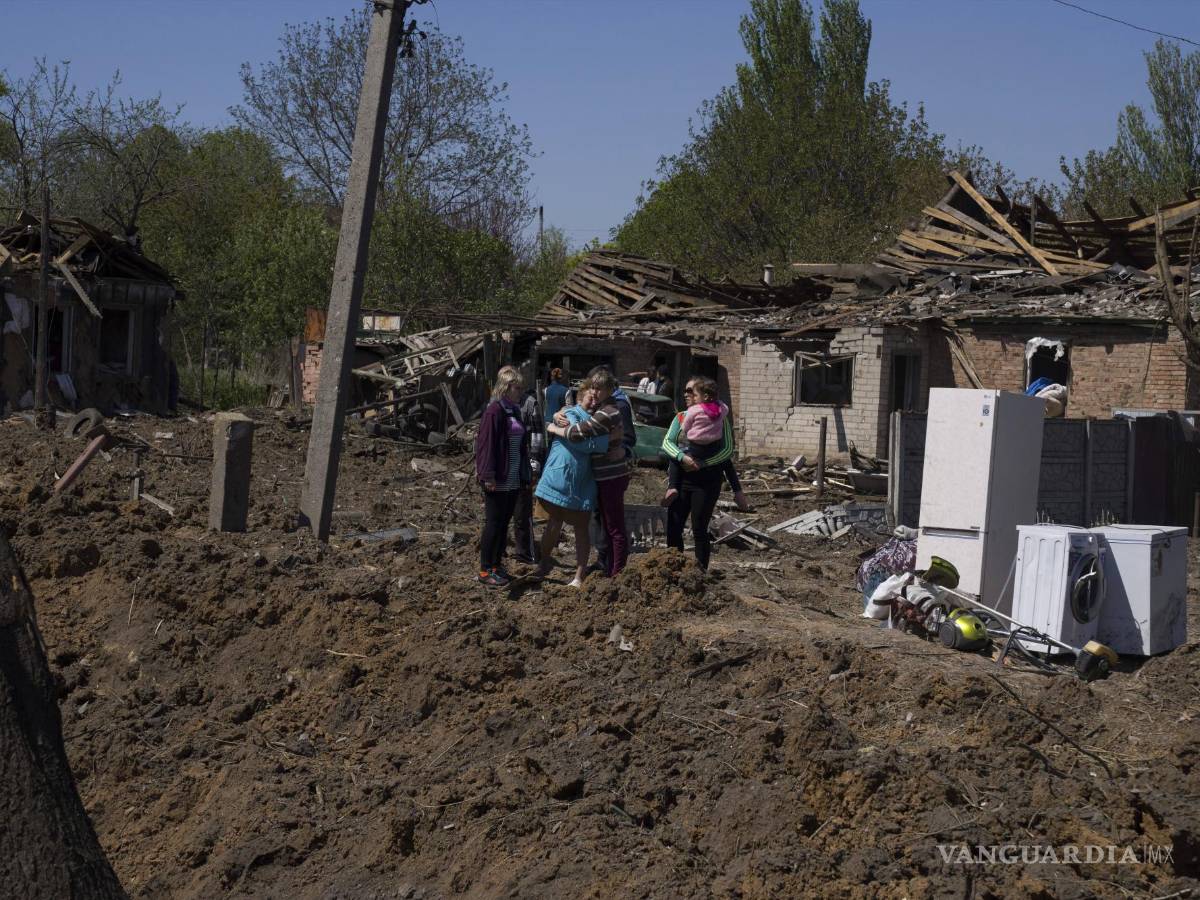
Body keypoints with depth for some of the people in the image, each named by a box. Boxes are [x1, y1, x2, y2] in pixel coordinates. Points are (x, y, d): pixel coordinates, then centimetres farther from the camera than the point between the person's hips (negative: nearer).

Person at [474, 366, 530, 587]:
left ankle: (496, 565, 22)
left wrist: (524, 474, 18)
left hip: (513, 480, 8)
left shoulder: (514, 411, 13)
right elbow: (486, 444, -18)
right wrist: (488, 475, -22)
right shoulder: (494, 411, -14)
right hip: (497, 481, -8)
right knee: (493, 524, -3)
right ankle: (485, 571, 5)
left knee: (504, 523, 13)